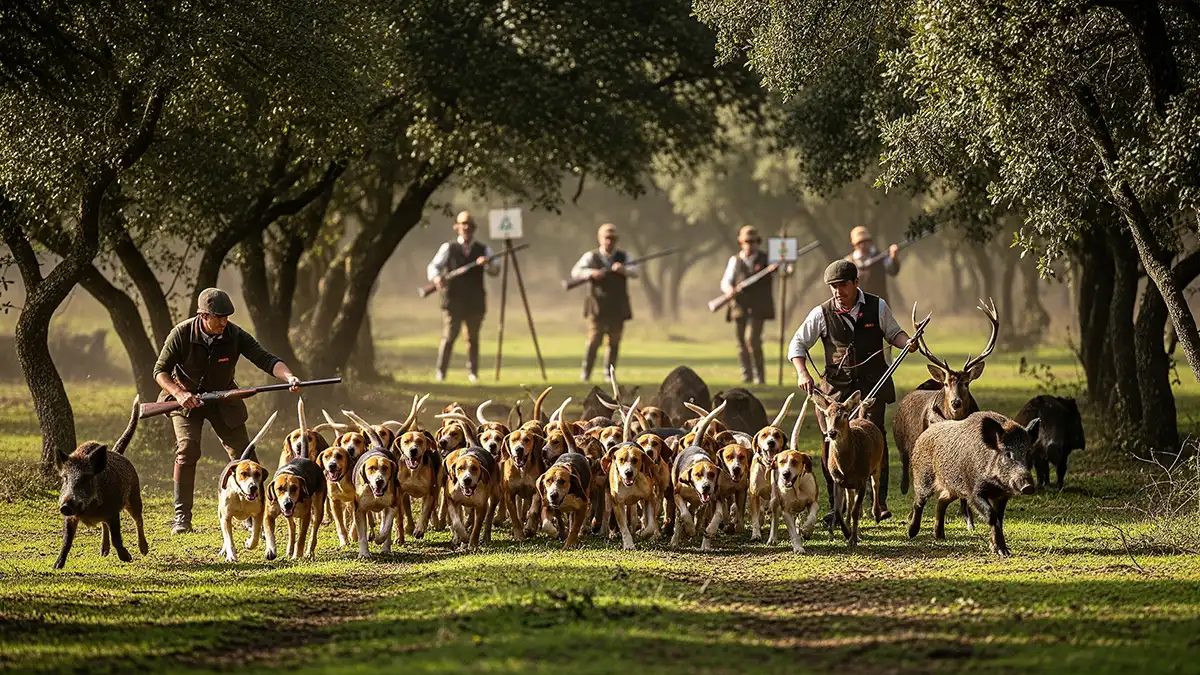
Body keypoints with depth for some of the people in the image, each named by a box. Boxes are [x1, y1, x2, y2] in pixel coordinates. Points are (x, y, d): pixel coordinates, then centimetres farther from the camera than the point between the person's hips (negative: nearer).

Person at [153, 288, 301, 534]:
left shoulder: (235, 335, -17)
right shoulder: (182, 334, -21)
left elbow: (266, 359, -23)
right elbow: (160, 371, -12)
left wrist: (289, 376, -42)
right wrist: (179, 393, -29)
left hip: (223, 400, 3)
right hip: (187, 400, -3)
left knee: (243, 454, -1)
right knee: (187, 449, -21)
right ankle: (182, 518, -15)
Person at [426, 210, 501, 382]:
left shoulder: (483, 250, 9)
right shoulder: (449, 248, 5)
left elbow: (495, 271, -1)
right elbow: (433, 266, -3)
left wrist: (487, 263, -24)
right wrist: (436, 277, -26)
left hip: (475, 302, 2)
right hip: (453, 301, -2)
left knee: (473, 337, 6)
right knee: (449, 336, -5)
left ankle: (472, 372, 13)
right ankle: (440, 372, 0)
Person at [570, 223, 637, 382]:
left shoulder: (623, 257, 9)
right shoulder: (591, 257, 3)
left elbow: (634, 272, -7)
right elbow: (575, 272, -8)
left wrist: (623, 269, -28)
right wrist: (591, 273, -26)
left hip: (617, 308, 2)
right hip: (597, 307, -2)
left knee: (614, 342, 5)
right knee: (594, 340, -8)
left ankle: (609, 373, 14)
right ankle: (585, 373, 0)